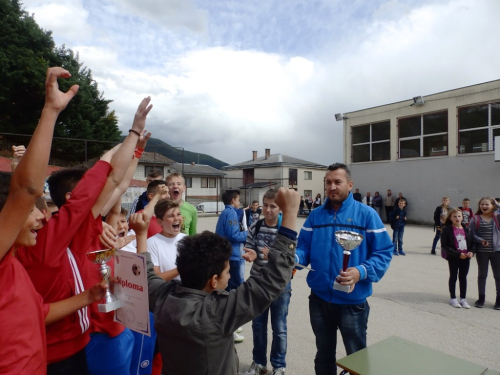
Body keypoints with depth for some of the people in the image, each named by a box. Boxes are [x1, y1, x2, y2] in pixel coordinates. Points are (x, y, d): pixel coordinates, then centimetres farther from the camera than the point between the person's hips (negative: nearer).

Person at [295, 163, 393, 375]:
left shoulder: (366, 214, -8)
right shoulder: (315, 215, 2)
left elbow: (384, 252, -10)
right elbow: (304, 248, 2)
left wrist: (361, 272, -25)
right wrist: (294, 259, -20)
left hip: (352, 301, -3)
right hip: (319, 298, 3)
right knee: (323, 355, 23)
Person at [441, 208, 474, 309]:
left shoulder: (466, 229, 3)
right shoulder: (447, 230, -10)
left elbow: (472, 242, 8)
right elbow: (444, 245, -13)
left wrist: (471, 252, -11)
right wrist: (458, 254, -18)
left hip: (466, 257, 4)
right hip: (453, 257, -3)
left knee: (463, 277, 13)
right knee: (453, 277, 10)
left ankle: (463, 298, 25)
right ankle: (453, 298, 23)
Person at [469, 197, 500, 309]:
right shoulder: (476, 219, -2)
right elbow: (471, 233, -5)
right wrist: (480, 240, -21)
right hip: (481, 251, 0)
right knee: (482, 275, 12)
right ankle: (481, 298, 25)